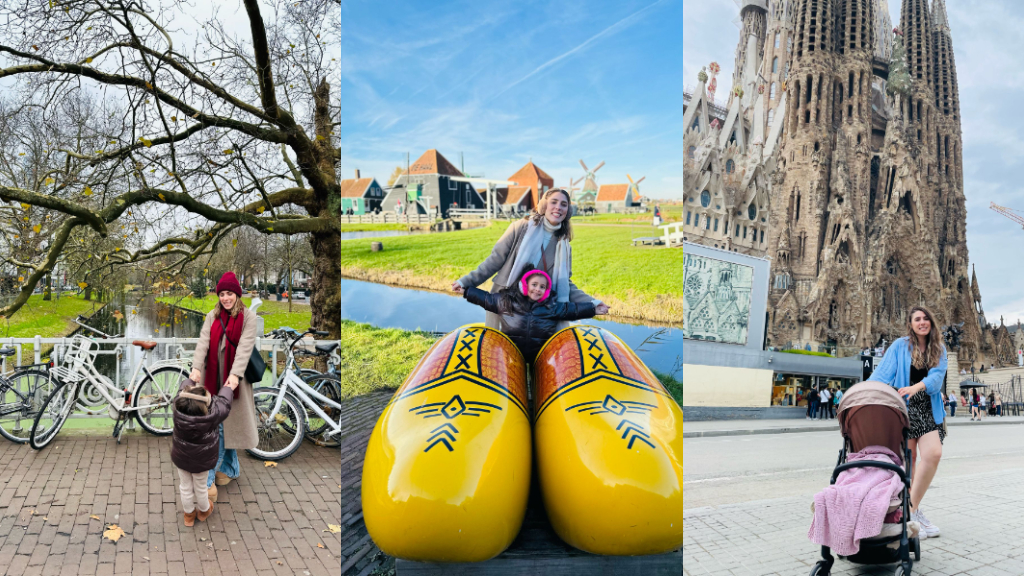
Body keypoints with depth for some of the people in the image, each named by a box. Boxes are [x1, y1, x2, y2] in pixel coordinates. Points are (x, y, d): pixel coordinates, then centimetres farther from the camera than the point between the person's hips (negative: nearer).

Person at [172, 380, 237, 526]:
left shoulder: (178, 407, -29)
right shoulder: (212, 414, -35)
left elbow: (184, 384, -8)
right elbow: (223, 402, -12)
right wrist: (229, 388, 7)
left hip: (180, 458, 2)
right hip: (201, 462, -2)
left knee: (186, 487, 22)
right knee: (200, 487, 22)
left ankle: (189, 515, 43)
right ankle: (204, 511, 48)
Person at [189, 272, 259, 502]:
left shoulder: (248, 316, -4)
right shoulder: (213, 316, 7)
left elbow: (245, 346, -15)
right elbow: (203, 341, -6)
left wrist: (235, 374, -27)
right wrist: (196, 367, -22)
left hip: (233, 377, -3)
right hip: (213, 376, 3)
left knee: (226, 423, 3)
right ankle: (230, 468, 15)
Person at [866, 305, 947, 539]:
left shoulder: (938, 349, 9)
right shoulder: (900, 346, 1)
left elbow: (937, 376, -8)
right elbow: (882, 374, -6)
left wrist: (916, 387, -28)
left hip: (929, 409, 3)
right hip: (903, 408, -2)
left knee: (933, 453, -15)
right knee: (908, 459, -3)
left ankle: (911, 509, -4)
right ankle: (911, 511, 6)